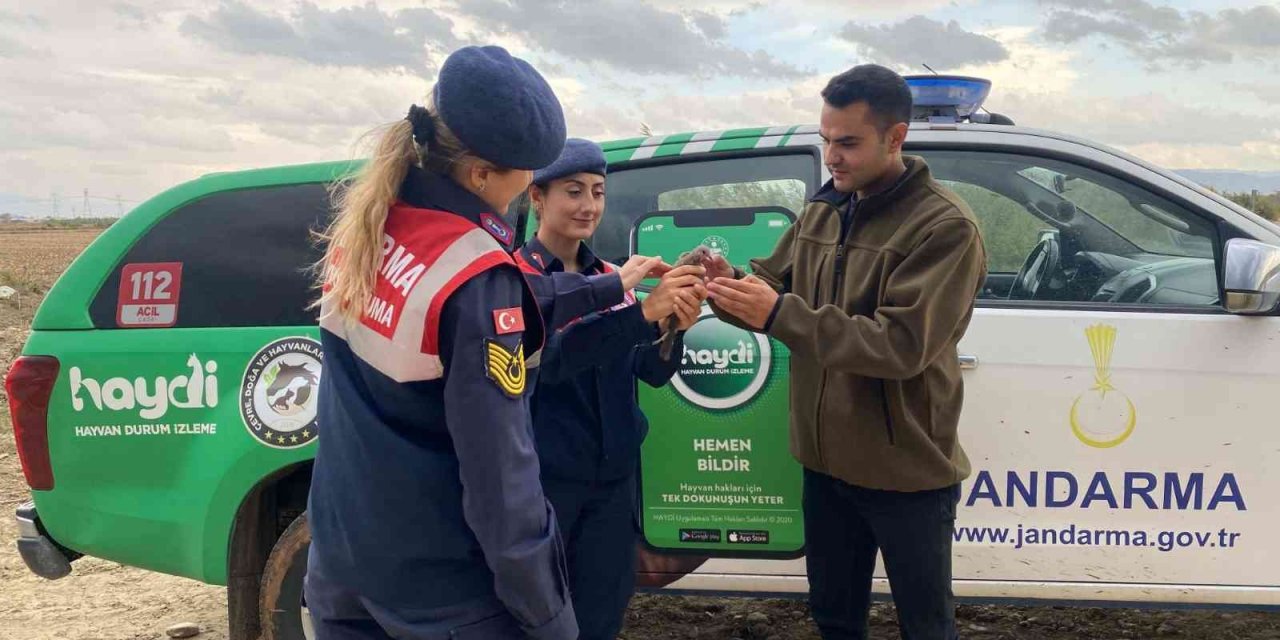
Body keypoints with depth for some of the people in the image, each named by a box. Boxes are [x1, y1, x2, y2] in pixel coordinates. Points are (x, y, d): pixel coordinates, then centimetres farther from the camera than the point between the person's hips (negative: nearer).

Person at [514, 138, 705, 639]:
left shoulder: (610, 277, 7)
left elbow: (654, 373, -1)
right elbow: (547, 356, -25)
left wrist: (675, 328, -23)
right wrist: (644, 311, -36)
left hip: (614, 475, 5)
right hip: (541, 476, -5)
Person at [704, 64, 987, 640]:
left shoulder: (945, 227, -18)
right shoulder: (822, 210, 6)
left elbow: (902, 344, -27)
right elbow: (776, 285, 7)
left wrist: (780, 314, -32)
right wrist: (732, 286, -17)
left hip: (907, 471, -6)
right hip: (827, 460, 7)